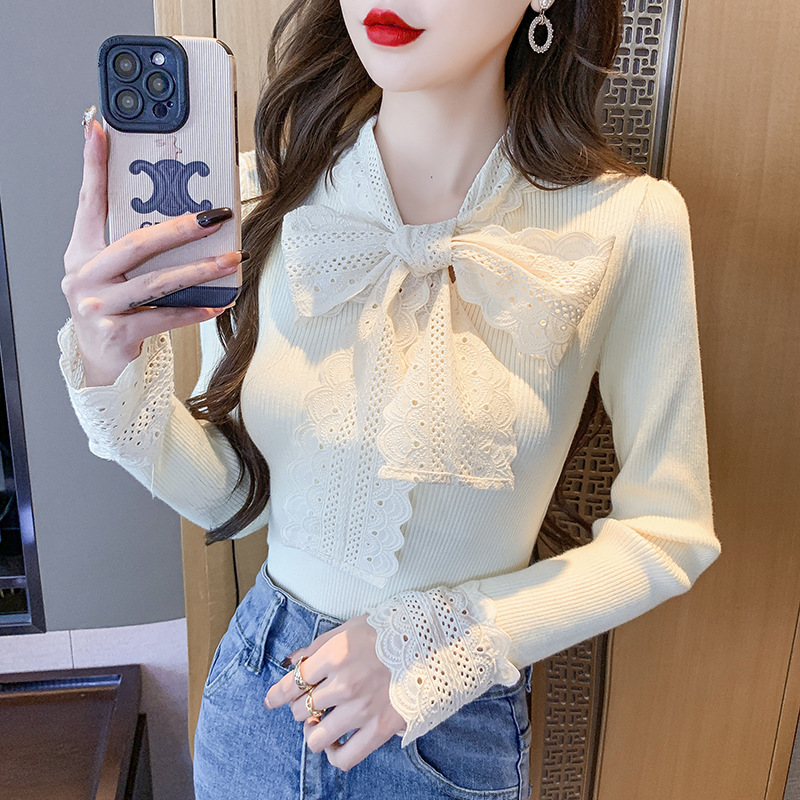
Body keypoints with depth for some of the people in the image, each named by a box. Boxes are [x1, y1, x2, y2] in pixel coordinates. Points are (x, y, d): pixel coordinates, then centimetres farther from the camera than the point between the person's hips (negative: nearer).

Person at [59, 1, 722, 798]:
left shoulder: (626, 223, -18)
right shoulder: (269, 189, -12)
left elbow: (668, 532, -9)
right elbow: (234, 497, -4)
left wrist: (448, 643, -17)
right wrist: (111, 375, -21)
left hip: (456, 729, -2)